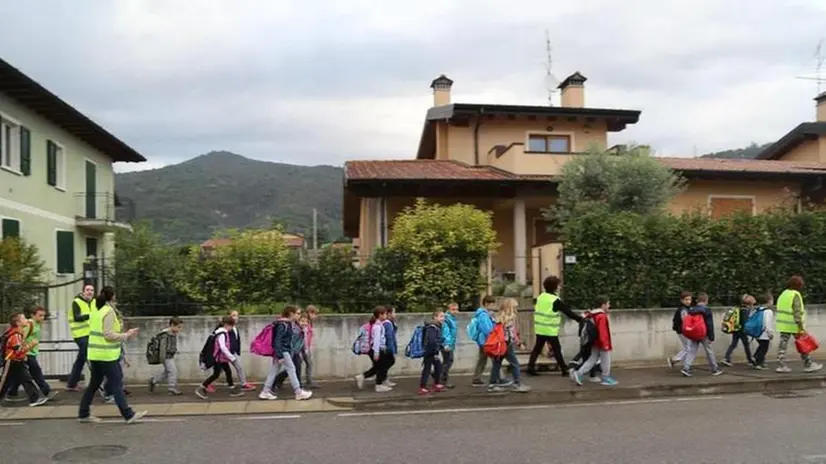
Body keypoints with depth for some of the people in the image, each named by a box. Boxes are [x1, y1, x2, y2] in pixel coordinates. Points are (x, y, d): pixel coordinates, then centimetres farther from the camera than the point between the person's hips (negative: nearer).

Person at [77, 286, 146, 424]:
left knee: (94, 384, 17)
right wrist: (126, 335, -10)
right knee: (117, 385, -5)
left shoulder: (95, 311, 12)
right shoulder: (109, 311, -14)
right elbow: (109, 335, -19)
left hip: (95, 354, 9)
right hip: (107, 355, -9)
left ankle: (83, 414, 23)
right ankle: (128, 415, -1)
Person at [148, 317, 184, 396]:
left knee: (167, 372, 17)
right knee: (173, 371, -11)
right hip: (166, 357, -10)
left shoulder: (174, 334, 11)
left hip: (171, 356, 10)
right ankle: (172, 389, -6)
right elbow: (162, 346, -21)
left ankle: (153, 381, 34)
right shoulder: (165, 334, -18)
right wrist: (162, 357, -24)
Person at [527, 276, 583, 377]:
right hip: (550, 330, -6)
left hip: (540, 328, 6)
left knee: (537, 348, 9)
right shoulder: (556, 300, -13)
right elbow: (568, 312, -12)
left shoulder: (541, 297, 8)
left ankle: (531, 367, 5)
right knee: (557, 350, 3)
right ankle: (564, 369, 11)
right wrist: (580, 318, -5)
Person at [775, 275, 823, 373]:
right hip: (793, 325, -7)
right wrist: (801, 328, -20)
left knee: (783, 344, 4)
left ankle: (781, 365, 1)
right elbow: (797, 312, -19)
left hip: (783, 324, 7)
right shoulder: (796, 295, -13)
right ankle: (808, 365, 14)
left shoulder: (783, 294, 11)